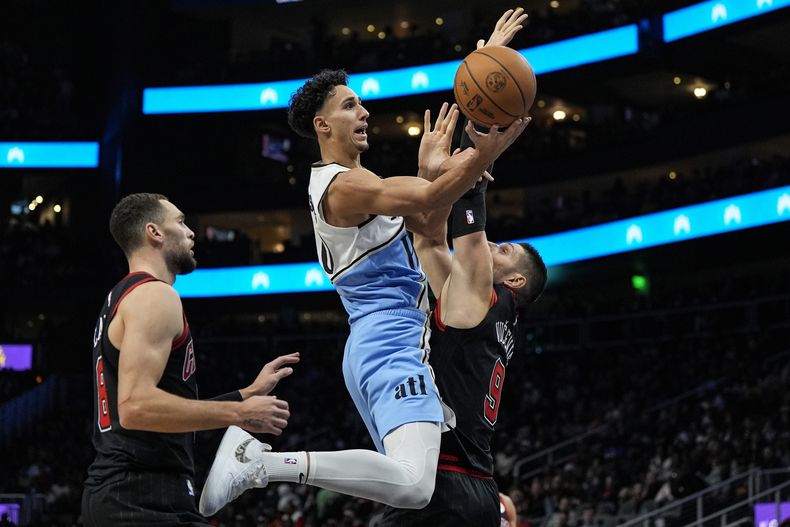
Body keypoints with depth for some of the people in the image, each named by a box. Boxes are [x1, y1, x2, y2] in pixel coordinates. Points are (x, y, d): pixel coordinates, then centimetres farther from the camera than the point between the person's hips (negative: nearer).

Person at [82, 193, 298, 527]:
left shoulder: (119, 299, 23)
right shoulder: (154, 294, -9)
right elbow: (136, 407, -23)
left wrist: (248, 394, 26)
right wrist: (239, 413, -17)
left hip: (112, 492, 11)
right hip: (143, 496, -11)